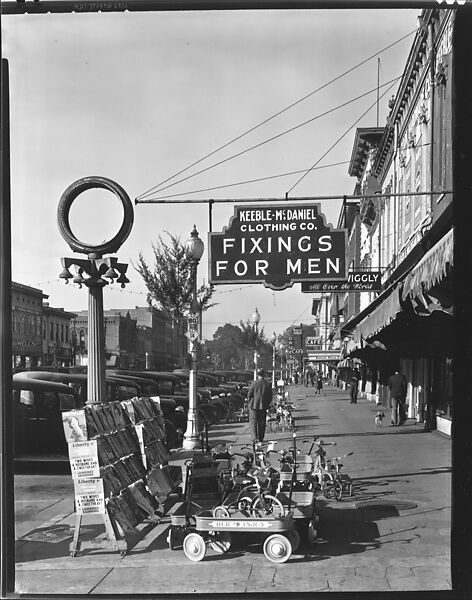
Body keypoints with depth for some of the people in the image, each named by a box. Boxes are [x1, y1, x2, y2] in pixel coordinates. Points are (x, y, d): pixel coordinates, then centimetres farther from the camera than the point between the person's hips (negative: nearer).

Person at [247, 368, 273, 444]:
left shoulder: (254, 383, -11)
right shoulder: (268, 384, -2)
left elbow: (249, 395, -6)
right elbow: (270, 397, 3)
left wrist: (249, 403, 8)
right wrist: (267, 405, 15)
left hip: (253, 406, -3)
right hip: (263, 406, 3)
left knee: (253, 422, 3)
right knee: (261, 423, 12)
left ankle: (254, 438, -9)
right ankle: (261, 439, 16)